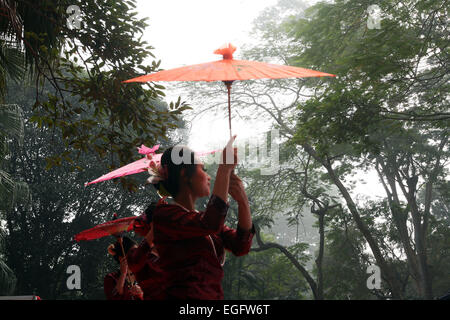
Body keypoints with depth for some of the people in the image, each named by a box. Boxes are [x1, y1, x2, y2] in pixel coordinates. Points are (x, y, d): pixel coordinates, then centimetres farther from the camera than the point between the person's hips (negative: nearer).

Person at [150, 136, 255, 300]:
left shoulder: (202, 217, 17)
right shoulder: (165, 214, -5)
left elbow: (241, 247, 5)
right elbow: (209, 225, -22)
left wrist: (243, 201, -9)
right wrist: (225, 168, -17)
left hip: (215, 295, 7)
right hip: (186, 295, -7)